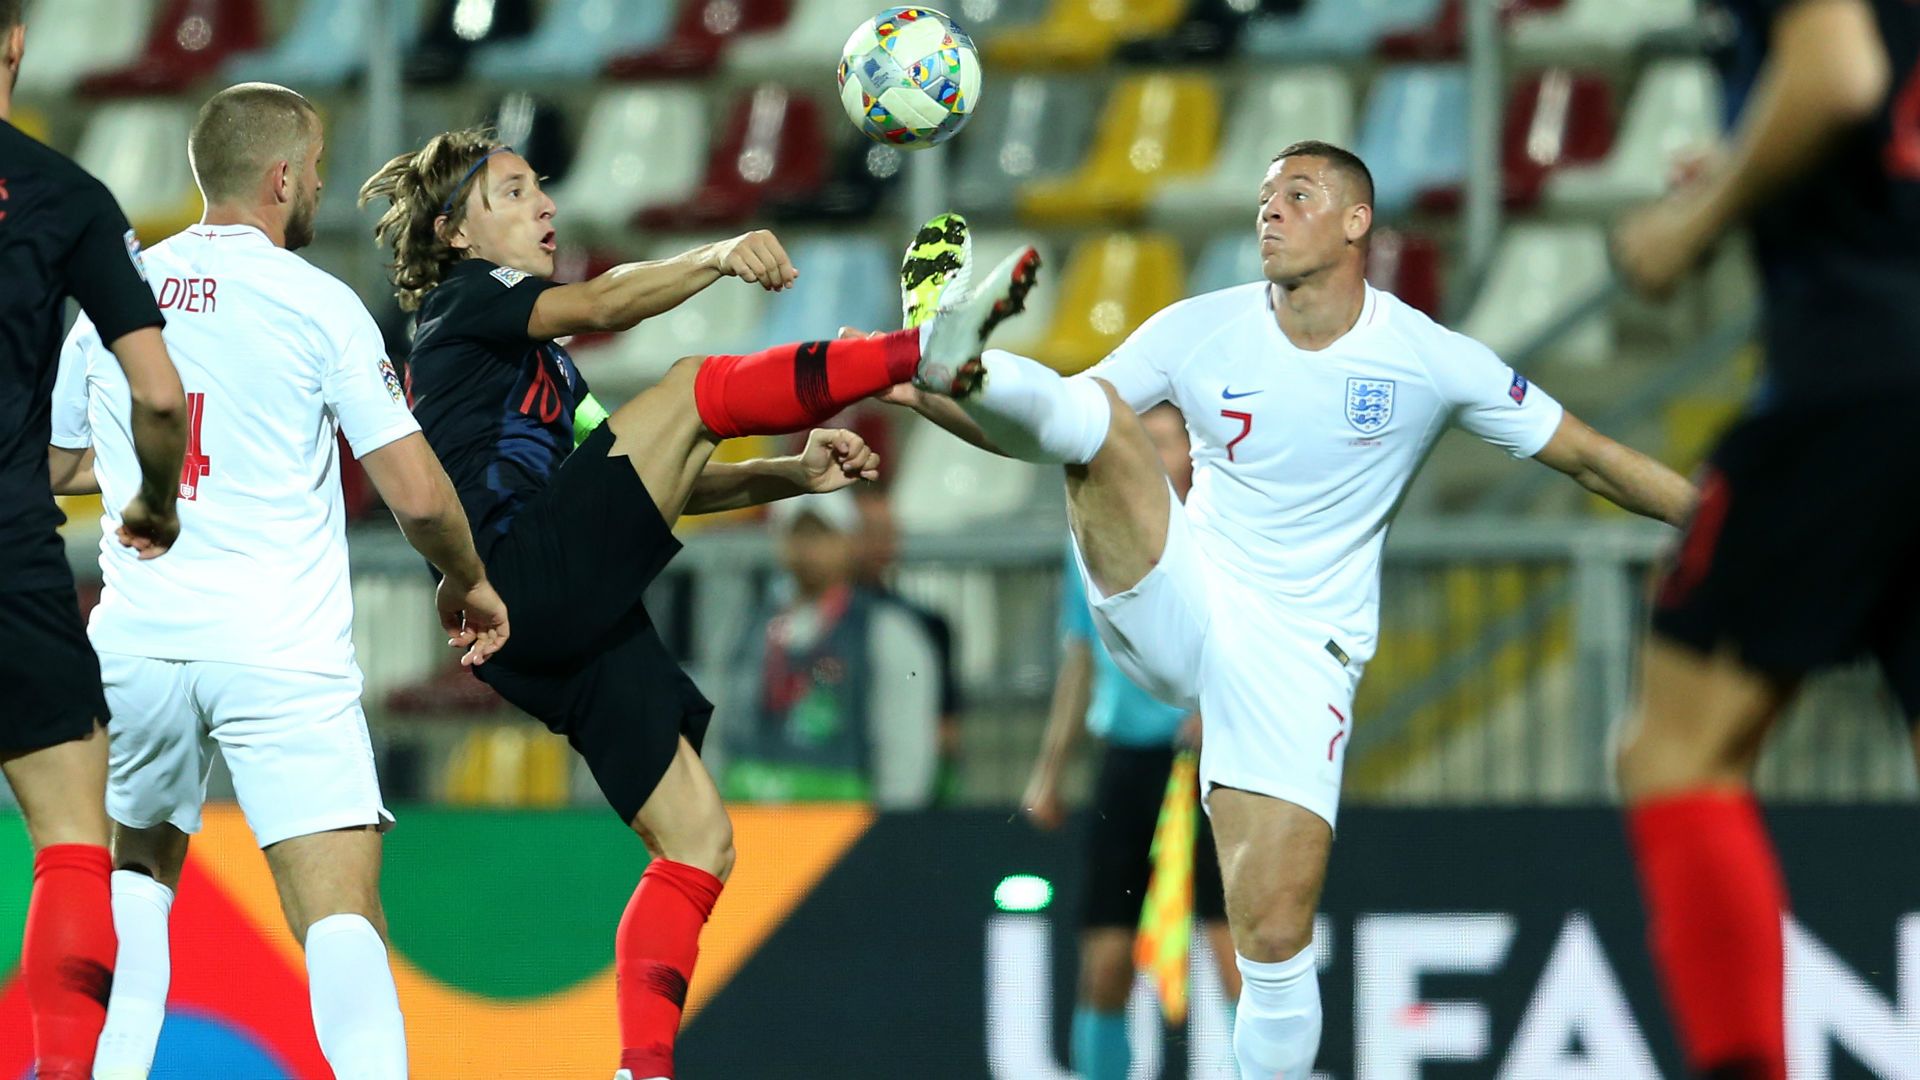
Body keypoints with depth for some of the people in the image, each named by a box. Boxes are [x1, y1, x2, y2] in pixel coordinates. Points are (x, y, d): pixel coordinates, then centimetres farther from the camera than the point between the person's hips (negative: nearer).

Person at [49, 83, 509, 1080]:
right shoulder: (319, 305, -3)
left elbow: (55, 467, 24)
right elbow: (416, 494, -6)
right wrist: (468, 583, 13)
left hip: (140, 642, 4)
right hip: (284, 654, -4)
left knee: (138, 866, 27)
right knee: (341, 914, -10)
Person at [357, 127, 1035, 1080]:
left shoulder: (543, 360, 34)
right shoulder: (462, 302, 7)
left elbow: (656, 487, 28)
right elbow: (600, 306, -14)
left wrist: (795, 475, 14)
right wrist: (716, 259, -30)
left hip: (575, 629, 9)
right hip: (528, 581, -9)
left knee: (697, 842, 1)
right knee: (694, 387, -17)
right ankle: (923, 349, -22)